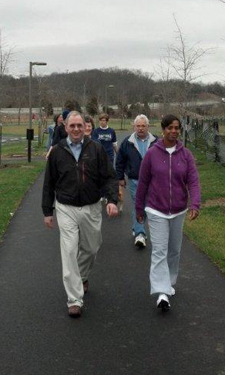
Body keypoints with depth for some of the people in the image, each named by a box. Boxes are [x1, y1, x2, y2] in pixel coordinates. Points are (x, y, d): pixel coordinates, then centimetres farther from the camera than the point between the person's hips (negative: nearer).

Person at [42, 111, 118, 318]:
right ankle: (75, 300, -4)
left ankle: (82, 277, 46)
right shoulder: (57, 151, 0)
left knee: (91, 248, 15)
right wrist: (47, 211, 8)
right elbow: (49, 183, 7)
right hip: (66, 209, -1)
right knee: (69, 252, -9)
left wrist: (112, 199, -20)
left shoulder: (96, 149, -3)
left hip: (91, 208, 1)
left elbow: (110, 177, -4)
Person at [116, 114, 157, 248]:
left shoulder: (155, 142, 0)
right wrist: (121, 178, 6)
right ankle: (140, 234, -6)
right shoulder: (128, 142, 0)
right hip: (135, 180, -1)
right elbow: (120, 161, 7)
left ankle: (137, 229, 32)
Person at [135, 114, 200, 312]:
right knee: (159, 251, -10)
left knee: (174, 250, 15)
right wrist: (139, 208, 6)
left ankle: (169, 283, 34)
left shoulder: (186, 154, -3)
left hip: (178, 211, 3)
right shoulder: (152, 154, -7)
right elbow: (143, 182, 0)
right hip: (156, 211, -3)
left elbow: (193, 181, -8)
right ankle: (162, 293, -14)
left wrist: (195, 204, -24)